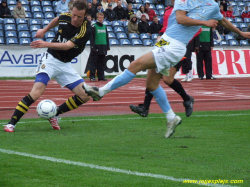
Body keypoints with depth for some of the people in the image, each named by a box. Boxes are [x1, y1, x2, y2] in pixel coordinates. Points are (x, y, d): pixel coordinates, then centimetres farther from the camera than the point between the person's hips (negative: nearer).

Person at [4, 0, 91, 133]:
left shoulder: (86, 30, -18)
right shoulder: (65, 17, -10)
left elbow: (67, 46, -29)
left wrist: (46, 44, -40)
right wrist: (44, 30, 24)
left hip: (65, 65, 2)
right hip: (50, 60, -2)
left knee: (85, 96, -7)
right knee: (36, 93, -23)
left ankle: (55, 115, 12)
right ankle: (11, 124, -19)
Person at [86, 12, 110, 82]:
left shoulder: (104, 27, 14)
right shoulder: (94, 26, -3)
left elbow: (106, 37, 20)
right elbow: (92, 37, -7)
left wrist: (107, 46, 14)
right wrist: (93, 47, -14)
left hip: (103, 48, 6)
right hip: (96, 47, -6)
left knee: (102, 63, 7)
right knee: (93, 62, -4)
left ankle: (101, 76, 11)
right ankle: (92, 76, -1)